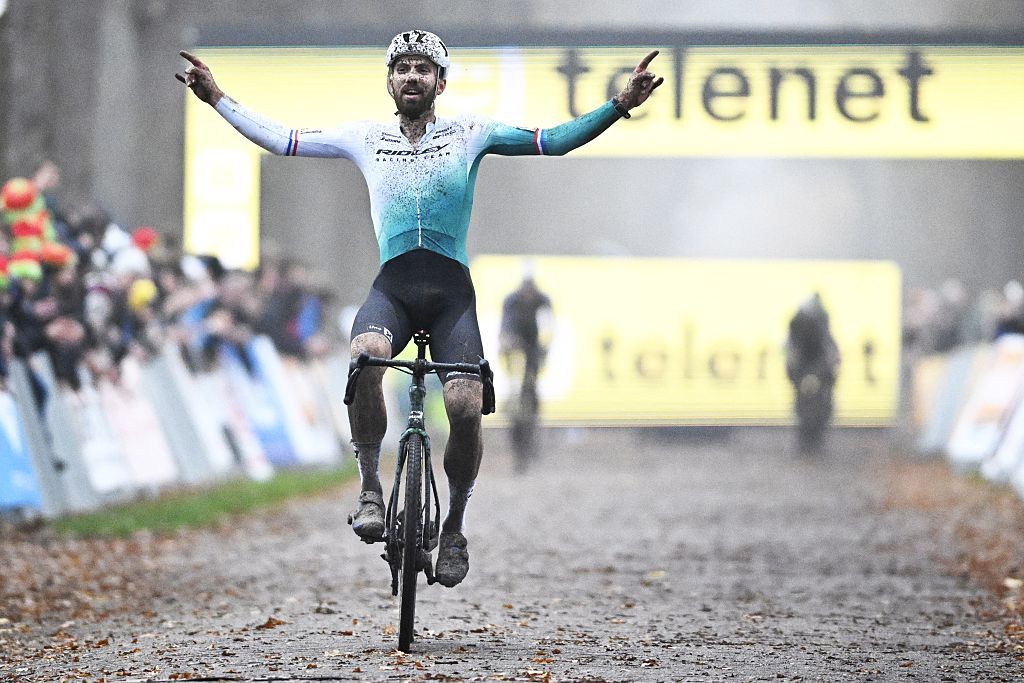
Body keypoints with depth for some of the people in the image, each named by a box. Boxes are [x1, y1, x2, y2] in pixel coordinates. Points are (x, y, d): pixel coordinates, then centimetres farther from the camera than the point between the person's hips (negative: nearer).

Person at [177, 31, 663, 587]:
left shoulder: (470, 133, 9)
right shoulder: (365, 138, 14)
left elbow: (554, 141, 4)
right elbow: (280, 141, 17)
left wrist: (619, 106, -8)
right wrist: (217, 99, 11)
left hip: (451, 289, 0)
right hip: (392, 285, 0)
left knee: (465, 406, -20)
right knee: (365, 355, -34)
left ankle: (454, 528, 4)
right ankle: (370, 489, -19)